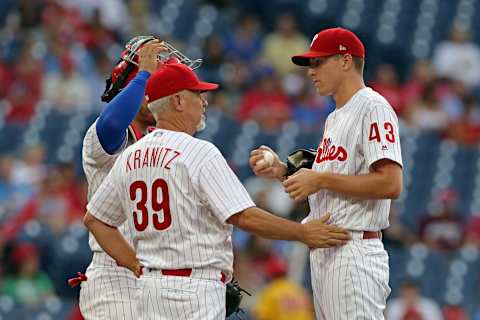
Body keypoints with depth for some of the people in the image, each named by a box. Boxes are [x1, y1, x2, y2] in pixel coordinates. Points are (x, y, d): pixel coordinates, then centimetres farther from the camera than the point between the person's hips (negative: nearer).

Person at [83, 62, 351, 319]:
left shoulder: (129, 157, 10)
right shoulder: (200, 152, -12)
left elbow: (94, 219, 16)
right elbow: (245, 217, -16)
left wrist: (137, 265, 16)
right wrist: (304, 233, -8)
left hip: (150, 284, 8)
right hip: (195, 285, -8)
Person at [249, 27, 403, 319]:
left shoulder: (372, 107, -9)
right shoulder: (335, 118, 22)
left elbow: (391, 184, -20)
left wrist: (321, 179, -17)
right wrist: (281, 170, 8)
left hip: (355, 253, -10)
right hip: (322, 252, 10)